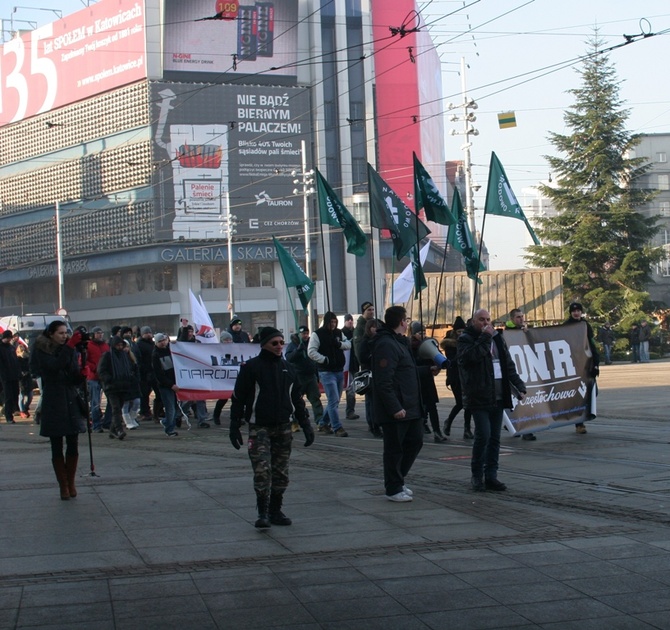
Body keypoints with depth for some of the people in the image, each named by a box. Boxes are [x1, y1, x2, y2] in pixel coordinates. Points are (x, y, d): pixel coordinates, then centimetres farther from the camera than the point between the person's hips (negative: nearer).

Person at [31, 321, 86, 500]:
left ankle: (71, 484, 14)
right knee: (57, 448, 1)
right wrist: (69, 347, -25)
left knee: (73, 446, 2)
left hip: (71, 402, 3)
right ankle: (63, 486, 7)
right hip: (53, 404, -3)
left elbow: (77, 379, 6)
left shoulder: (70, 350, 9)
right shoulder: (42, 351, -2)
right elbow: (54, 366, -22)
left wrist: (82, 373, -15)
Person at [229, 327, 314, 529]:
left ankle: (275, 511, 15)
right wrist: (235, 426, -6)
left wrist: (306, 424, 14)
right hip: (259, 427, -5)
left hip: (283, 428, 5)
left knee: (281, 473, 6)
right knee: (262, 470, -14)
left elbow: (297, 398, 19)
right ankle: (263, 514, -9)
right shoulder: (251, 367, -3)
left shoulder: (287, 368, 12)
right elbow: (238, 398, -1)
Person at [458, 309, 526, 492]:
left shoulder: (497, 339, 16)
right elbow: (470, 356, -23)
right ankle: (477, 476, 1)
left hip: (498, 398, 6)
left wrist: (519, 386, 6)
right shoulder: (466, 339, -2)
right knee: (483, 435, -12)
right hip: (479, 398, -6)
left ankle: (491, 476, 12)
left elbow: (509, 365, 16)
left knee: (494, 438, 7)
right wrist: (485, 338, -17)